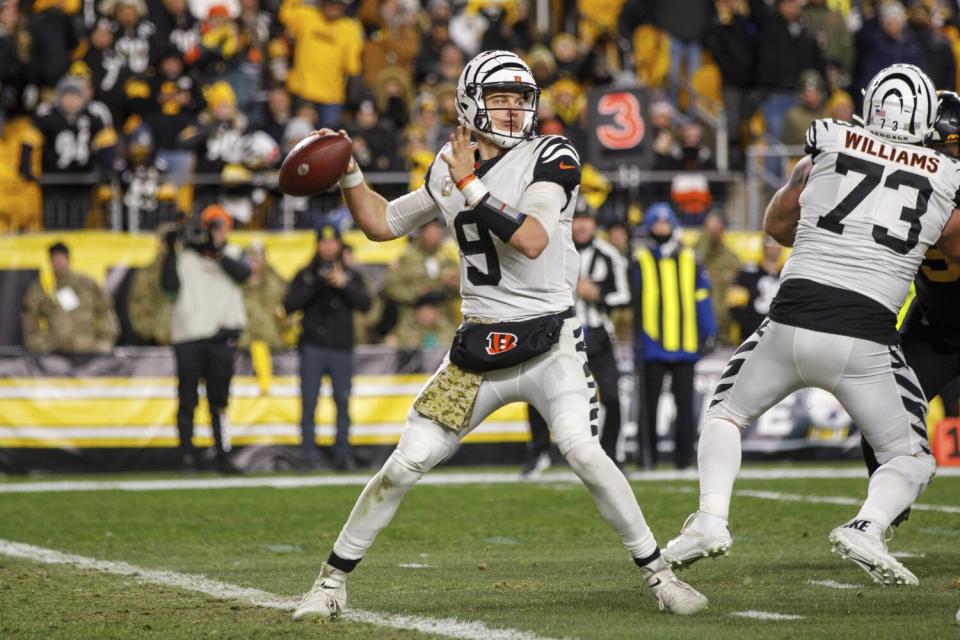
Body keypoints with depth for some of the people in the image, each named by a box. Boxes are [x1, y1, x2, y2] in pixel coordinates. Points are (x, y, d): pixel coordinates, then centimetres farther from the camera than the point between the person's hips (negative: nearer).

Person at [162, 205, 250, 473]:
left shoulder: (233, 254, 11)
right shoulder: (184, 255, 5)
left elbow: (243, 273, -10)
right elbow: (170, 285, -7)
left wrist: (217, 251, -17)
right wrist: (172, 252, -13)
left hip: (221, 335, 1)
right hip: (187, 335, -1)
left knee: (219, 399, 3)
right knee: (187, 398, 1)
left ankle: (223, 454, 3)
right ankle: (187, 453, 6)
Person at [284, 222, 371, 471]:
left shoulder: (352, 275, 14)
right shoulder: (306, 275, 10)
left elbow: (365, 303, -1)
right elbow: (288, 305, -2)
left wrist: (344, 285, -12)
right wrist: (315, 286, -11)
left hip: (341, 348, 1)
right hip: (313, 347, -1)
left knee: (343, 403, 1)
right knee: (308, 404, -4)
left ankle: (343, 455, 7)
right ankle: (309, 457, -1)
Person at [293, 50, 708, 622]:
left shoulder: (552, 158, -6)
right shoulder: (449, 171, 9)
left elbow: (531, 240, -21)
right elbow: (381, 224, 21)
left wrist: (471, 187, -20)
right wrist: (349, 174, 7)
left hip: (549, 341, -4)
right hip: (478, 348, 4)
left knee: (583, 451, -24)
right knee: (405, 466, 0)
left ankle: (658, 572, -10)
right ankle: (332, 581, 13)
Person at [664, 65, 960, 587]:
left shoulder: (828, 145, 8)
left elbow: (778, 225, 22)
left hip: (792, 322, 1)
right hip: (865, 337, -1)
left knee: (725, 412, 25)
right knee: (911, 460, 15)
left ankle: (710, 519, 5)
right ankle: (866, 526, -14)